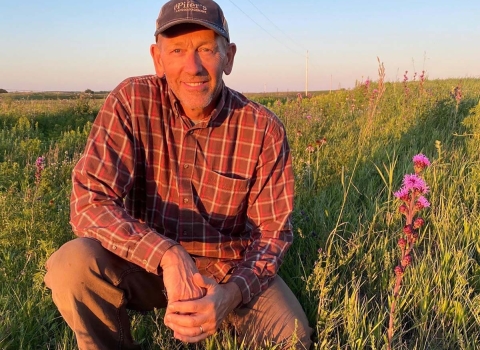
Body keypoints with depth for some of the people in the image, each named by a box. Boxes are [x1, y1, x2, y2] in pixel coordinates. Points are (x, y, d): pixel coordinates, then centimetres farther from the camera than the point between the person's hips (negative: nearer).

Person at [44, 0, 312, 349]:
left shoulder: (264, 129, -13)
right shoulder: (131, 102, -15)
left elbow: (272, 229, -9)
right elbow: (89, 202, -21)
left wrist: (233, 293, -29)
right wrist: (167, 255, -36)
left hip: (231, 268, 1)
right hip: (149, 262, 0)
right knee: (72, 265, -28)